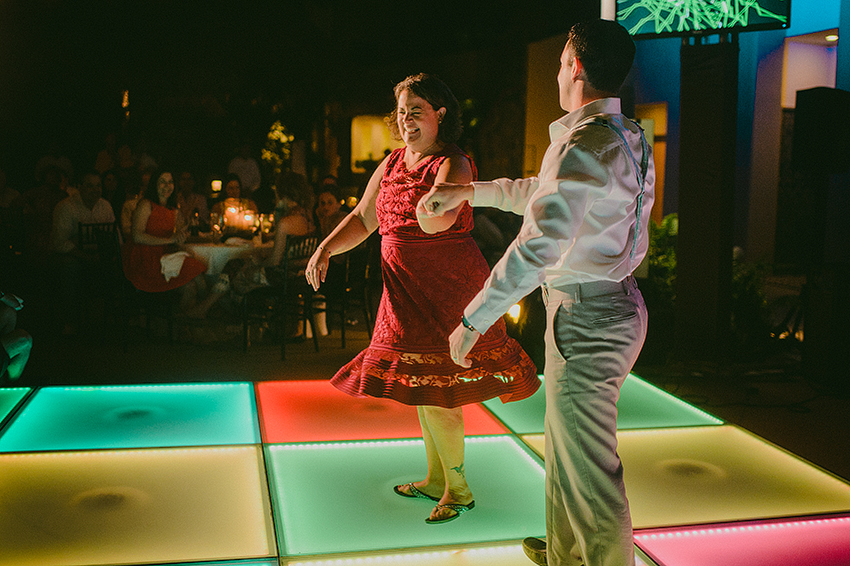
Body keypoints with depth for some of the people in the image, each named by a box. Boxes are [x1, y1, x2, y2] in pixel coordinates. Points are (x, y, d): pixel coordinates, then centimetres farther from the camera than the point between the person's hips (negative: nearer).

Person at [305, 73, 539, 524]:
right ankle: (436, 481, 33)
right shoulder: (393, 162, 10)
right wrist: (325, 250, 1)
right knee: (421, 389, 16)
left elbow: (434, 222, -29)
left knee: (434, 393, -3)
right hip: (407, 292, 8)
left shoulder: (453, 163, -13)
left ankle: (457, 491, 16)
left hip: (445, 292, -8)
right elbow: (363, 219, 13)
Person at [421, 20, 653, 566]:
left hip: (587, 316, -10)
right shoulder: (628, 138, 12)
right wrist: (469, 191, 28)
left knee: (589, 464, -1)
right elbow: (545, 192, 25)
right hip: (615, 302, 10)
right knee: (568, 443, 24)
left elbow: (539, 246, -29)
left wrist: (473, 320, -24)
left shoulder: (585, 144, -21)